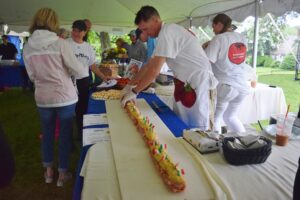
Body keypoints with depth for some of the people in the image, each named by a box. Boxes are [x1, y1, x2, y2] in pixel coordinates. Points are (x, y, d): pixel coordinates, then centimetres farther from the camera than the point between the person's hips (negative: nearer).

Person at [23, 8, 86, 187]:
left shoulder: (28, 47, 0)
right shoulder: (60, 43, -13)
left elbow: (32, 76, 9)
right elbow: (79, 71, -12)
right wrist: (66, 71, 10)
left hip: (42, 97, 4)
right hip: (65, 97, -4)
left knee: (47, 133, 19)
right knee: (65, 134, 10)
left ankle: (49, 171, 34)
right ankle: (63, 174, 23)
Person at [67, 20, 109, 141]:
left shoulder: (88, 47, 9)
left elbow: (92, 65, 13)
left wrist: (103, 77, 4)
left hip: (84, 81, 4)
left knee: (82, 109, 13)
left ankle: (81, 135, 29)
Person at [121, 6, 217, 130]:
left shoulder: (167, 32, -19)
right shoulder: (166, 33, 13)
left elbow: (154, 70, -23)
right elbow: (149, 65, 15)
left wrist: (134, 91, -13)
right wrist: (130, 85, 12)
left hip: (196, 80, -10)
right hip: (186, 81, 10)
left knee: (194, 127, -3)